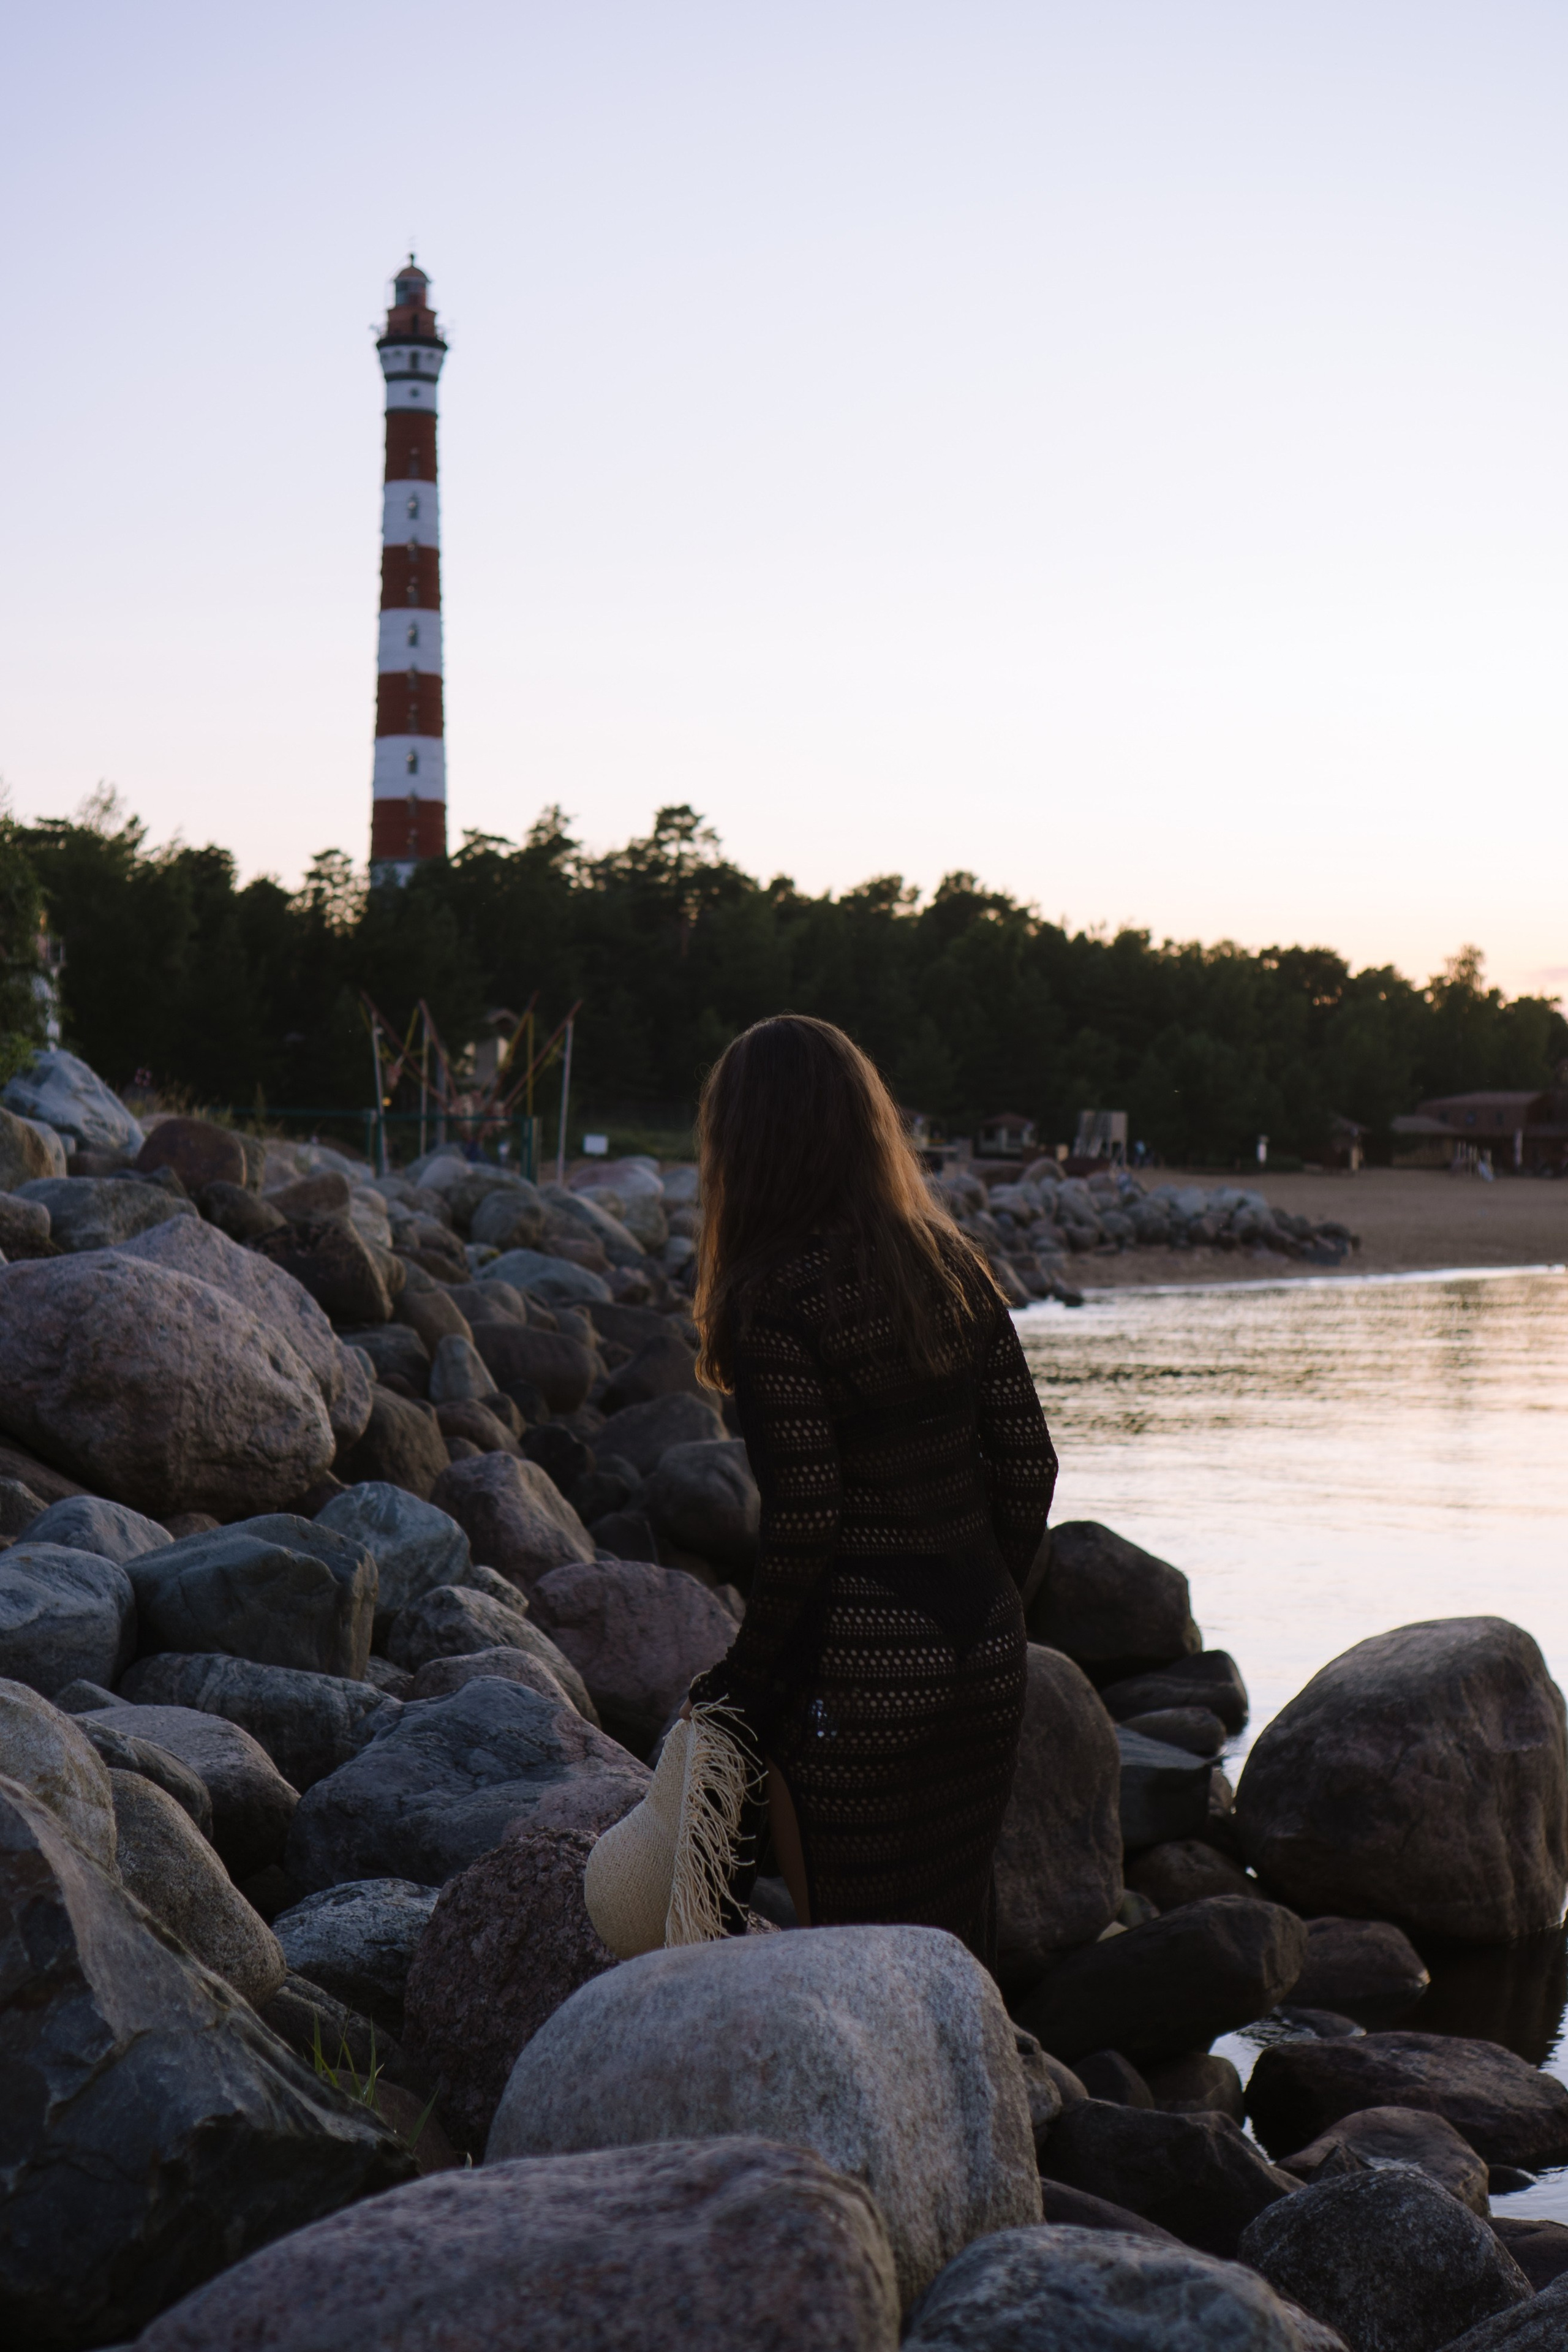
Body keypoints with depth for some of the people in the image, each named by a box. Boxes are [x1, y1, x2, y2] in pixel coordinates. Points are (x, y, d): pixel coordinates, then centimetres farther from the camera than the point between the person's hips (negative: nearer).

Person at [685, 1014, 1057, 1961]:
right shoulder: (954, 1267, 4)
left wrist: (745, 1683, -5)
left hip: (858, 1679, -6)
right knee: (956, 1937, 19)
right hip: (986, 1661, 6)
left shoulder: (776, 1302, -15)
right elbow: (1029, 1465, 5)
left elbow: (805, 1521, -17)